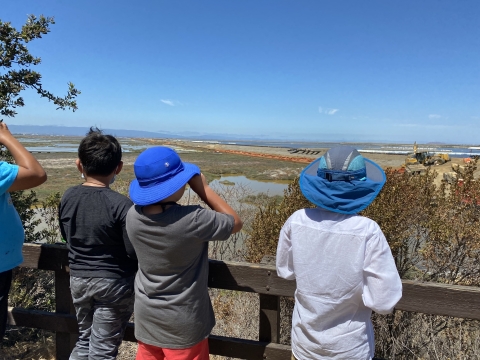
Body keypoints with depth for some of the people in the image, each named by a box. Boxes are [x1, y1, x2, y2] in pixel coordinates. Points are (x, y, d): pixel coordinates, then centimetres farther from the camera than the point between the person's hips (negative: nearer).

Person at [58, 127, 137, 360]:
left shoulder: (68, 197, -5)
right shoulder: (121, 204, -23)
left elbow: (66, 236, 10)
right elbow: (134, 252, -18)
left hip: (78, 278, 5)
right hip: (114, 282, -5)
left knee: (84, 340, 25)